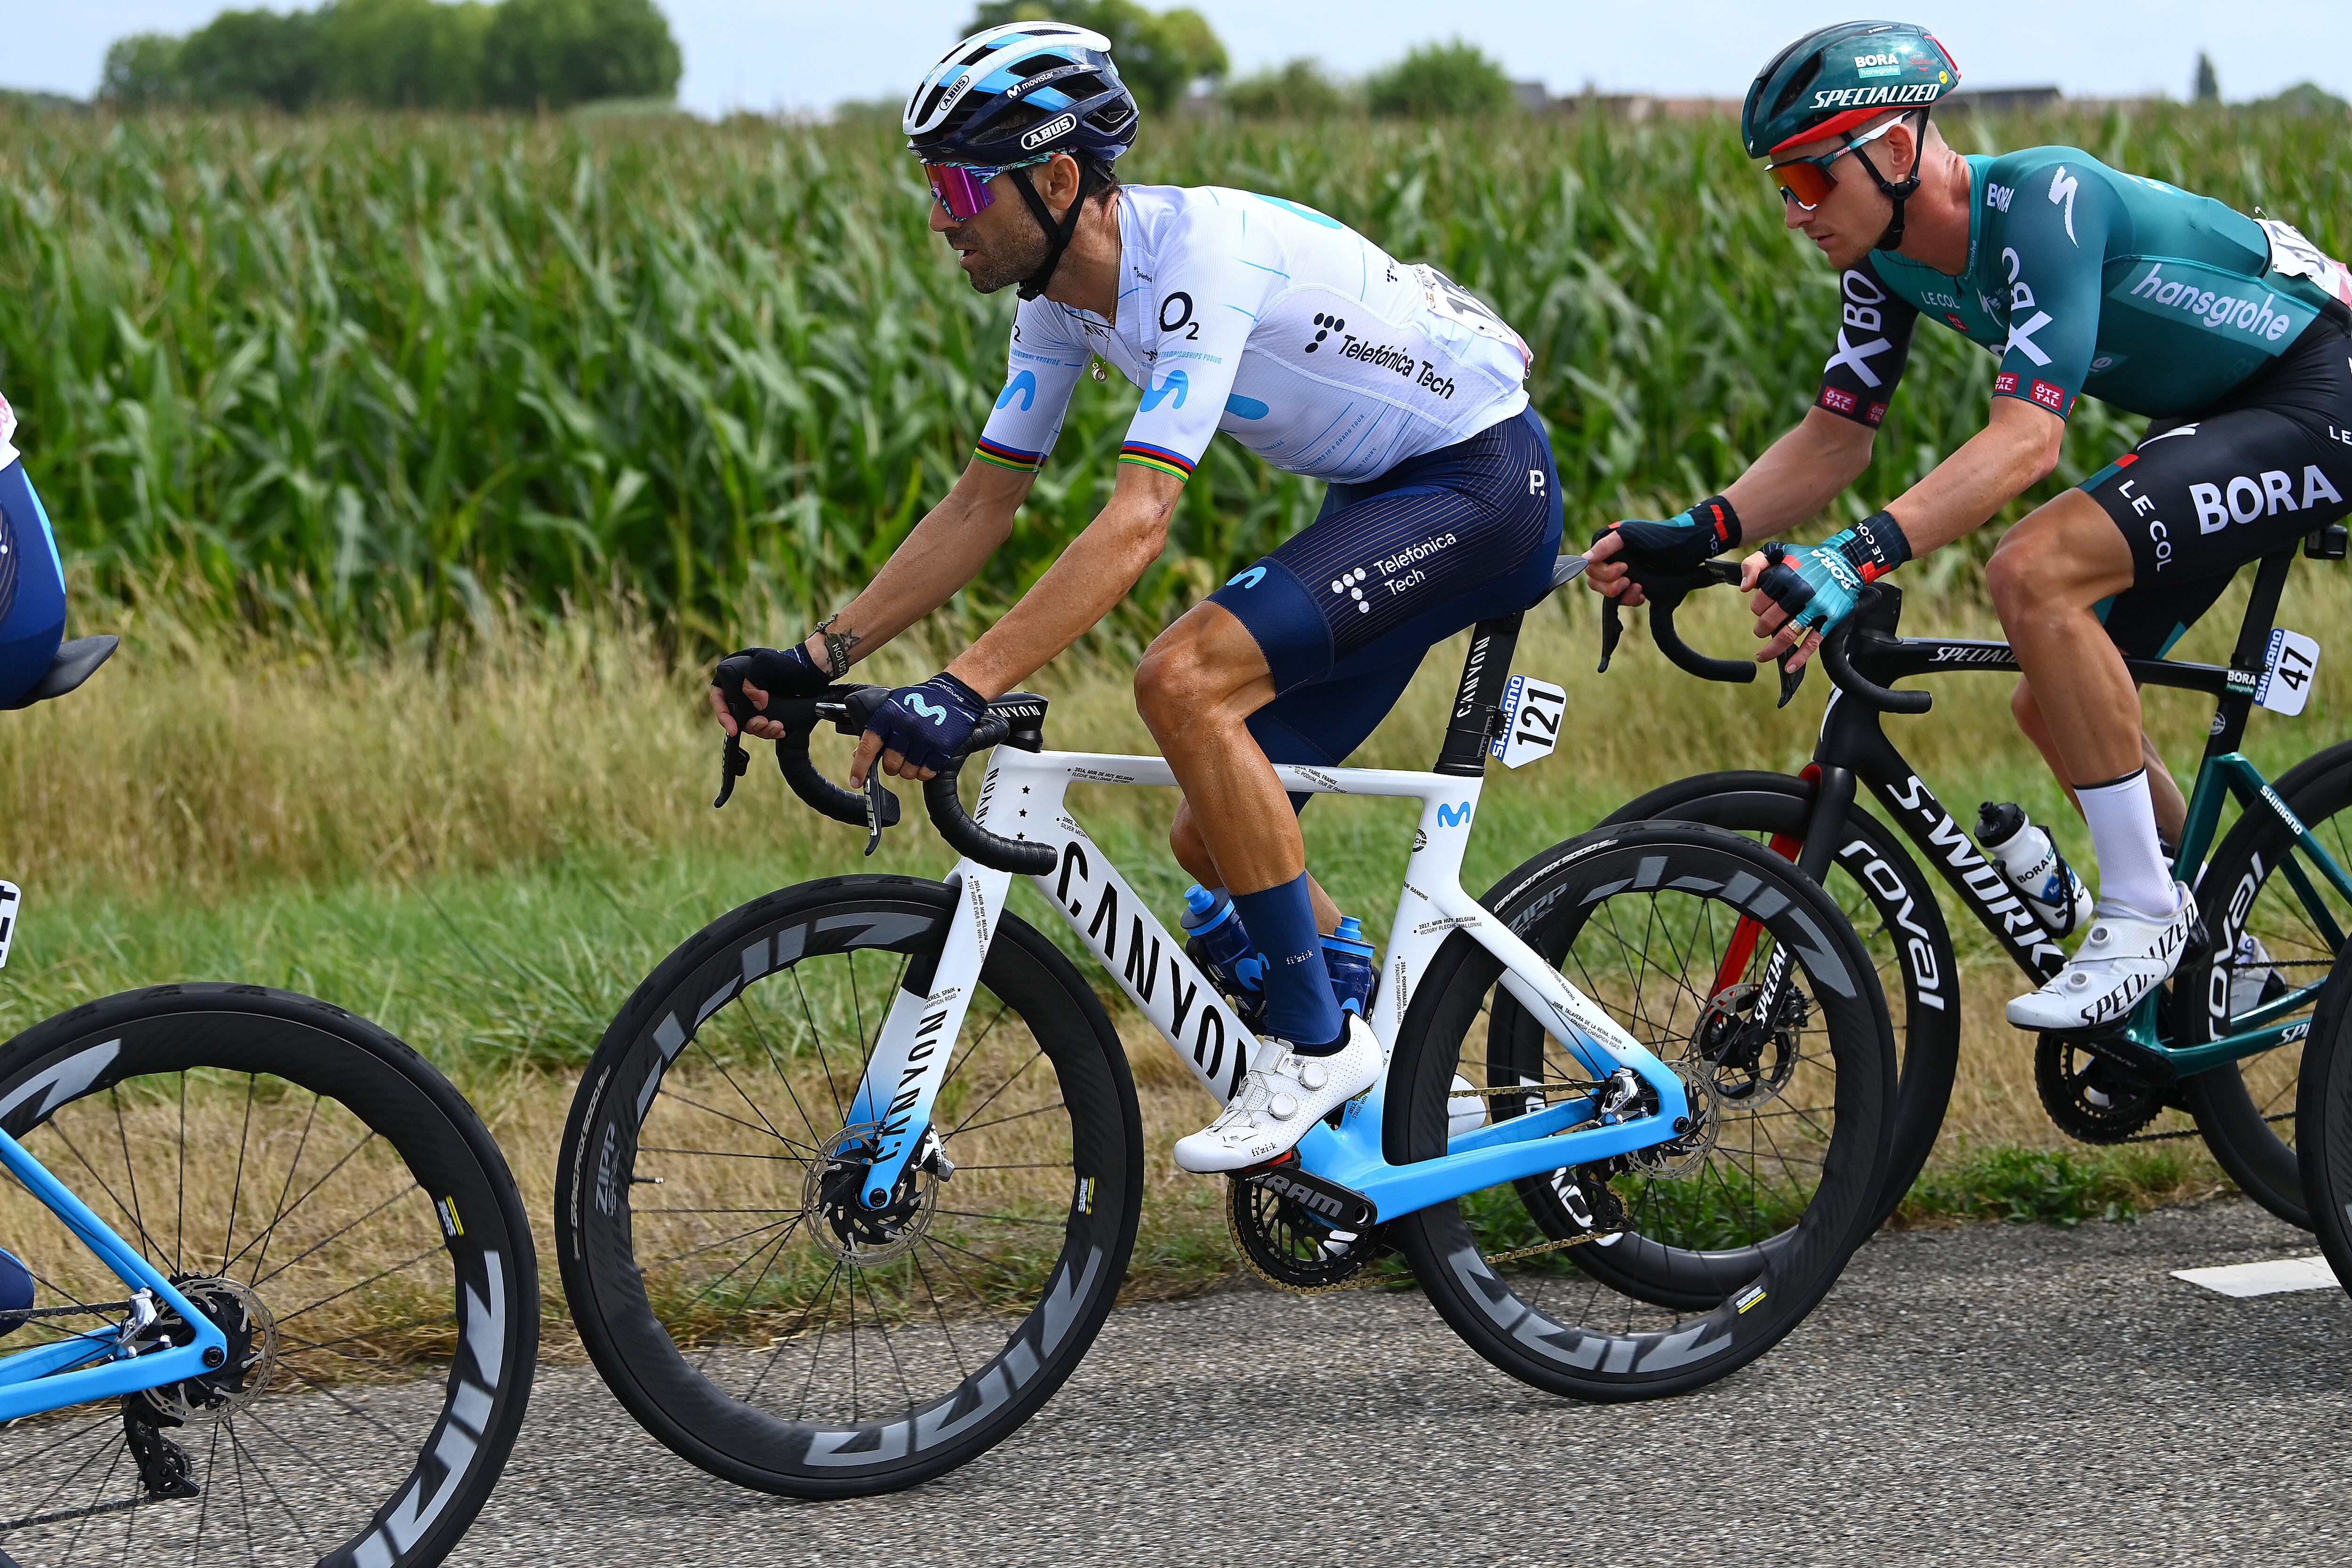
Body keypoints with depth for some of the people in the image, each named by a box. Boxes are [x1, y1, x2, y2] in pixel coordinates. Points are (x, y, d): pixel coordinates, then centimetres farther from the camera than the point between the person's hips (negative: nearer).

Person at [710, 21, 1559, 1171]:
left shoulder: (1203, 253, -29)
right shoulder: (1064, 296, -1)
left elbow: (1139, 521, -37)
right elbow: (982, 505, 5)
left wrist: (962, 689, -43)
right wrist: (816, 660, -4)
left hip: (1481, 480, -10)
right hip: (1382, 498, 10)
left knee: (1183, 679, -27)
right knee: (1215, 840, 5)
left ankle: (1315, 1043, -17)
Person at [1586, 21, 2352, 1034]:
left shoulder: (2045, 200, -29)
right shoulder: (1891, 258, -2)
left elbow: (2027, 437, -38)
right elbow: (1836, 436, 4)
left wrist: (1855, 559, -49)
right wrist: (1693, 535, -12)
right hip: (2214, 420, 10)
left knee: (2034, 572, -27)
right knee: (2056, 704, 8)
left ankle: (2145, 910, -16)